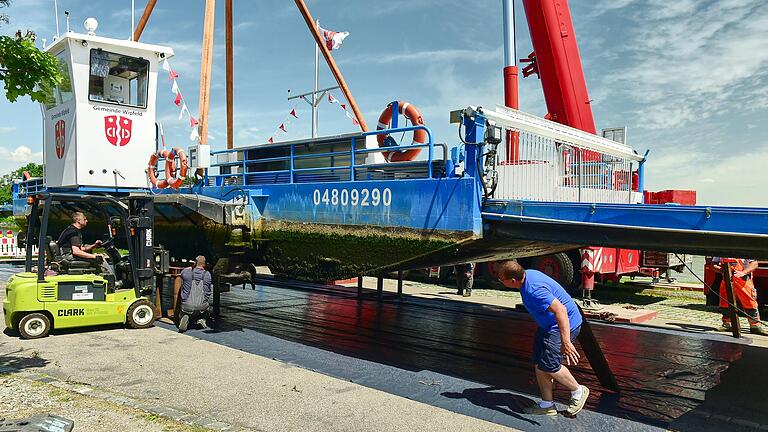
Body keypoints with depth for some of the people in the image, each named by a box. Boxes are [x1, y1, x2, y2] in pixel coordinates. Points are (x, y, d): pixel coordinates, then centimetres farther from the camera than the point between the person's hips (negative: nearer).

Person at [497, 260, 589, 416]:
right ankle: (547, 405, 19)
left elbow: (560, 310, -40)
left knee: (548, 365, -12)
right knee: (538, 364, 8)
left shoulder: (533, 289, -33)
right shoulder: (527, 274, -2)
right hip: (548, 325, 10)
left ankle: (578, 391, 13)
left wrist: (565, 342, -45)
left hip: (564, 325, -10)